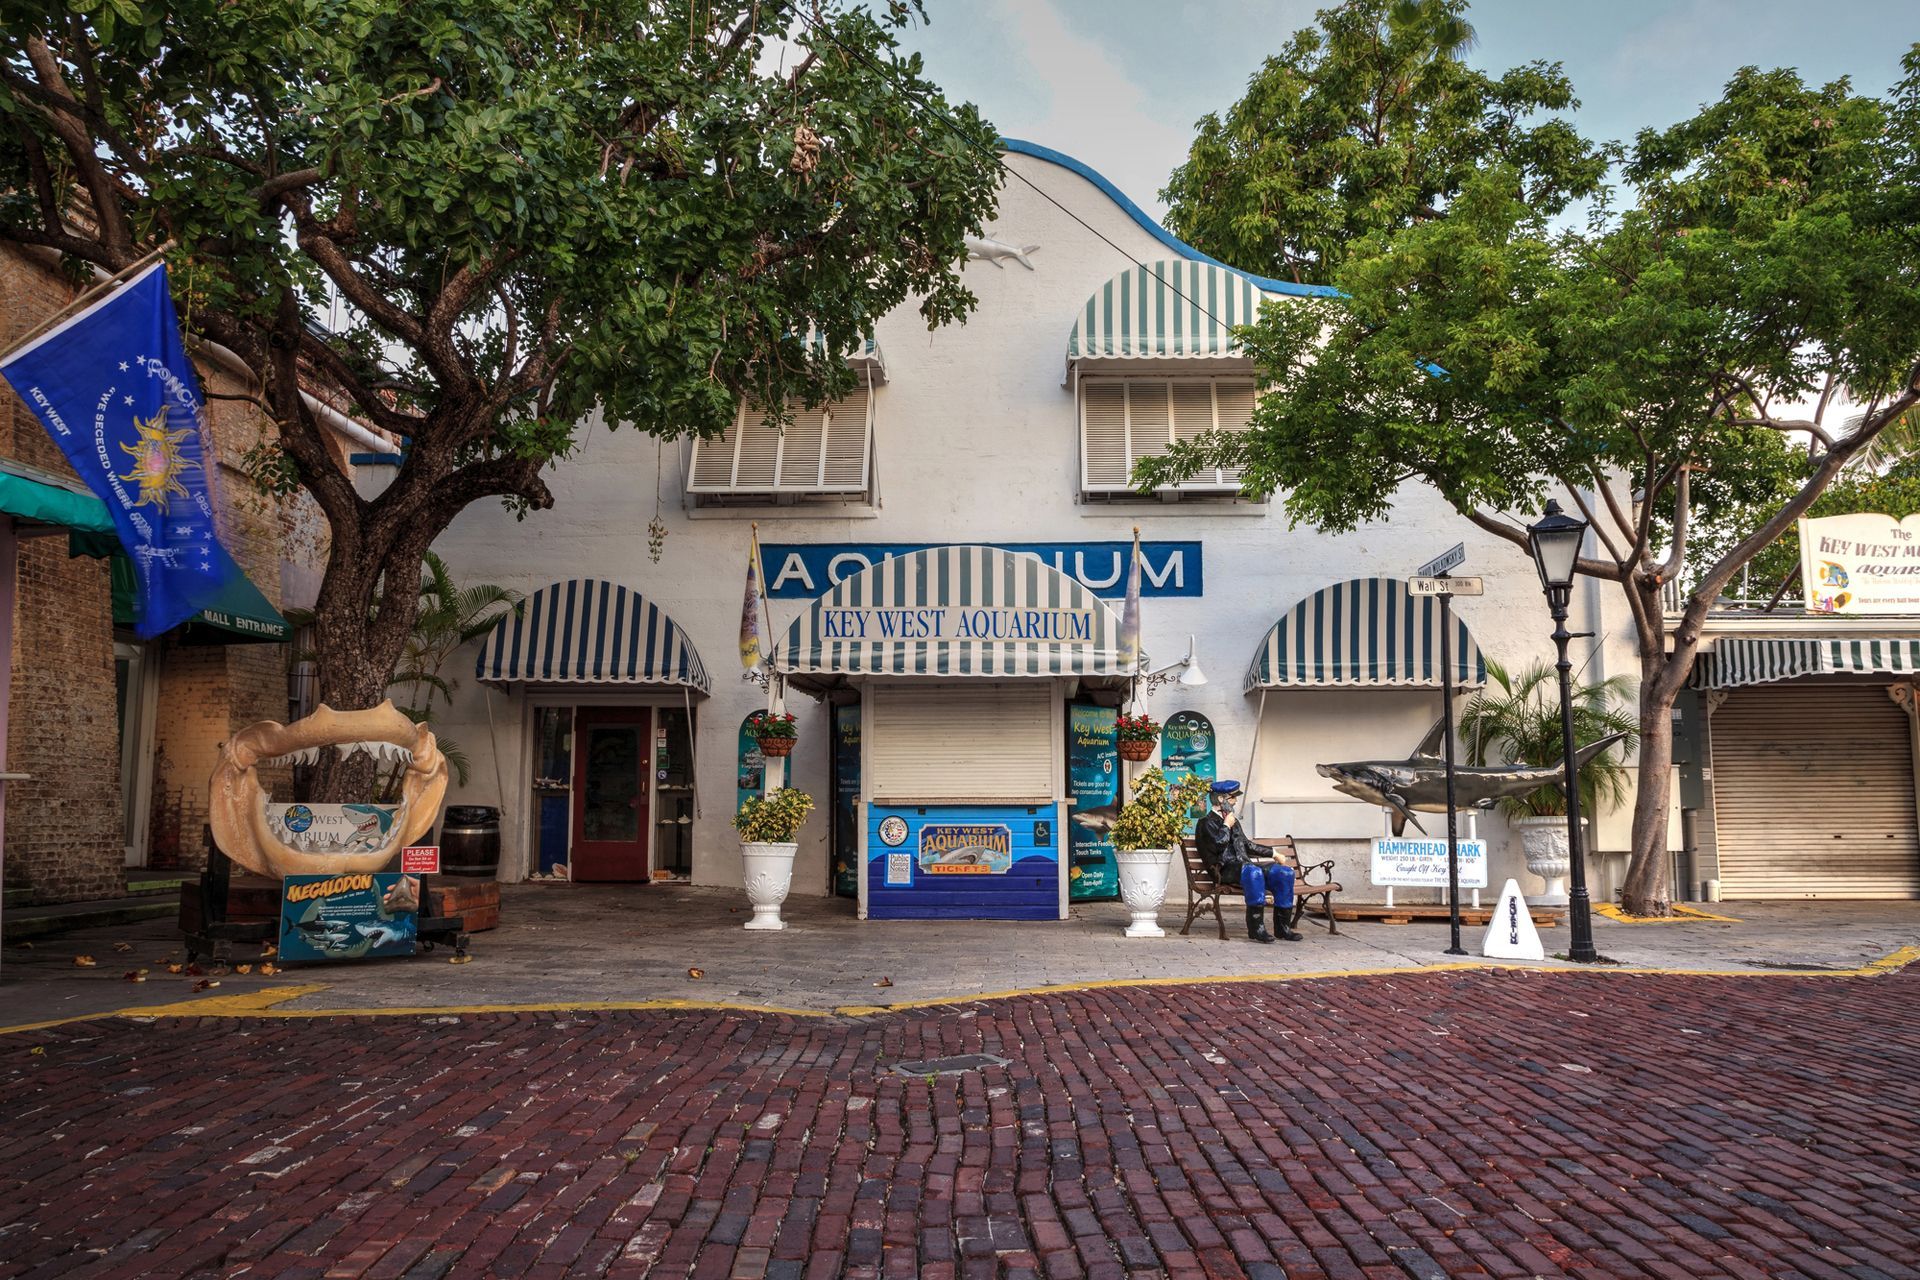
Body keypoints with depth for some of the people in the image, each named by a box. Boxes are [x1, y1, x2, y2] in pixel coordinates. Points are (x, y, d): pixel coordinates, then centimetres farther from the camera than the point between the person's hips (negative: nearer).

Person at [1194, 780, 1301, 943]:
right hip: (1226, 869, -8)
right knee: (1253, 871, -40)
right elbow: (1218, 845, -15)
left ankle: (1281, 926, -10)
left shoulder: (1233, 820, 27)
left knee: (1286, 872, -13)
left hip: (1245, 864, 8)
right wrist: (1226, 826, -1)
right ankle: (1256, 928, -37)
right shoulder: (1207, 822, 2)